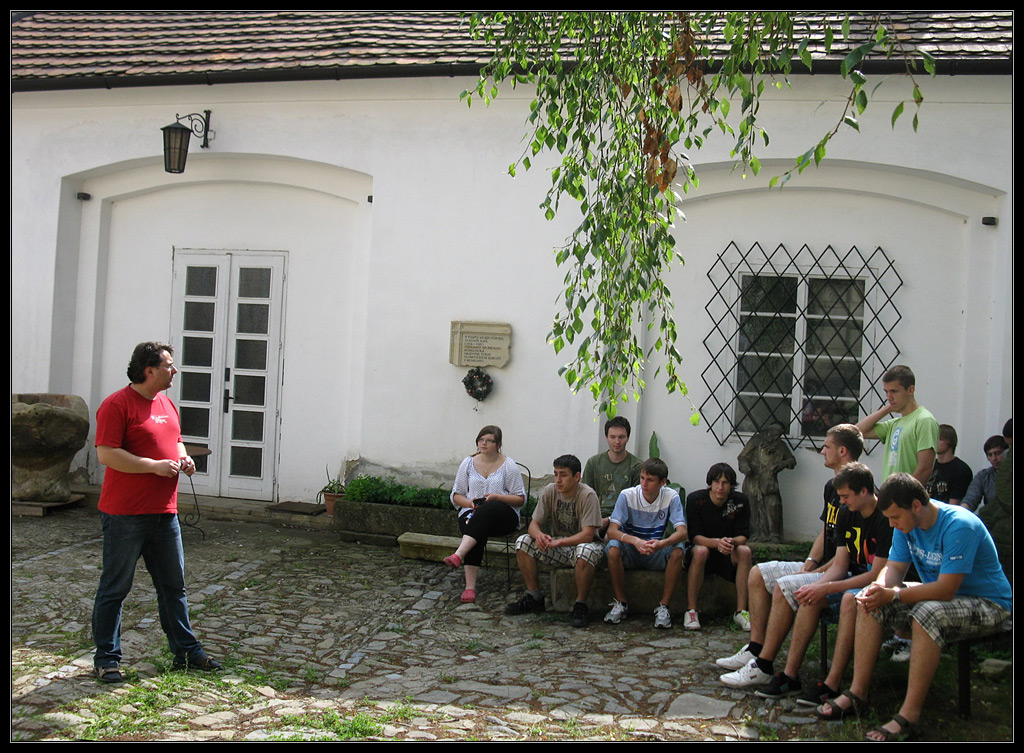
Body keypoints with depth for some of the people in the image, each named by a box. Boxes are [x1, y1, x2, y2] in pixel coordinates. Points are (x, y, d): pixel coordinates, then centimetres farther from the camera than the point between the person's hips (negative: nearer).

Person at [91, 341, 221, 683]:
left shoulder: (167, 404, 14)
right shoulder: (117, 404, -12)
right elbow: (106, 453, -19)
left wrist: (183, 458, 6)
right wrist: (155, 466, -21)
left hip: (164, 513, 8)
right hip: (125, 515, -8)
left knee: (174, 585, 14)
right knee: (115, 588, 4)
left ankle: (186, 651, 23)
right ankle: (106, 658, 16)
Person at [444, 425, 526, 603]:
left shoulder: (508, 466, 4)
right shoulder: (468, 463, 12)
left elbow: (520, 499, 2)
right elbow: (456, 495, 14)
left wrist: (496, 497, -14)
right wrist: (470, 503, -7)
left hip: (503, 517, -2)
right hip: (472, 514, 2)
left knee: (487, 509, -39)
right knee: (478, 534, -35)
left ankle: (459, 555, -54)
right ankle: (470, 586, -42)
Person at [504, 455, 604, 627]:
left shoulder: (588, 495, -20)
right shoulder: (550, 491, -6)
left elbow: (587, 535, -26)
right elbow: (534, 524, -4)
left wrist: (558, 542, -35)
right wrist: (539, 535, -29)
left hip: (581, 544, -5)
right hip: (557, 546, 5)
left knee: (585, 551, -39)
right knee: (523, 541, -15)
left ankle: (581, 605, -19)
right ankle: (534, 597, -2)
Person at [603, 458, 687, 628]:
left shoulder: (671, 497, -10)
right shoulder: (627, 496, -13)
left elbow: (682, 531, -21)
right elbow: (612, 530, -22)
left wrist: (662, 543, -44)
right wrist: (636, 541, -42)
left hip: (656, 556, 1)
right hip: (630, 553, -1)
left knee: (677, 551, -29)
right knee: (613, 547, -32)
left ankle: (664, 606, -17)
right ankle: (621, 603, -14)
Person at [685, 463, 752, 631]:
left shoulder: (740, 501, -5)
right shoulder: (695, 499, -12)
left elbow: (743, 536, -9)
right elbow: (695, 536, -17)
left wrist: (731, 542, -33)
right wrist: (716, 542, -37)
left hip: (727, 554, 2)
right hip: (703, 546, -2)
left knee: (745, 551, -29)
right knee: (700, 551, -36)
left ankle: (741, 611, -24)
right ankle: (691, 610, -28)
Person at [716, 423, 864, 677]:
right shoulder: (832, 487, 14)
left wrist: (814, 573, -21)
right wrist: (810, 562, 1)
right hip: (821, 567, 11)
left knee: (784, 586, -29)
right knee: (758, 573, 8)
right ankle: (754, 649, 6)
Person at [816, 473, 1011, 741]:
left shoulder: (959, 526, -27)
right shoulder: (907, 524, -2)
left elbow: (946, 590, -31)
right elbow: (894, 568, 0)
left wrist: (892, 595, -32)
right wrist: (878, 587, -23)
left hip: (989, 604, -8)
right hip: (937, 594, 8)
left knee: (927, 613, -37)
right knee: (869, 603, -7)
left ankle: (909, 715, -32)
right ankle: (857, 693, -7)